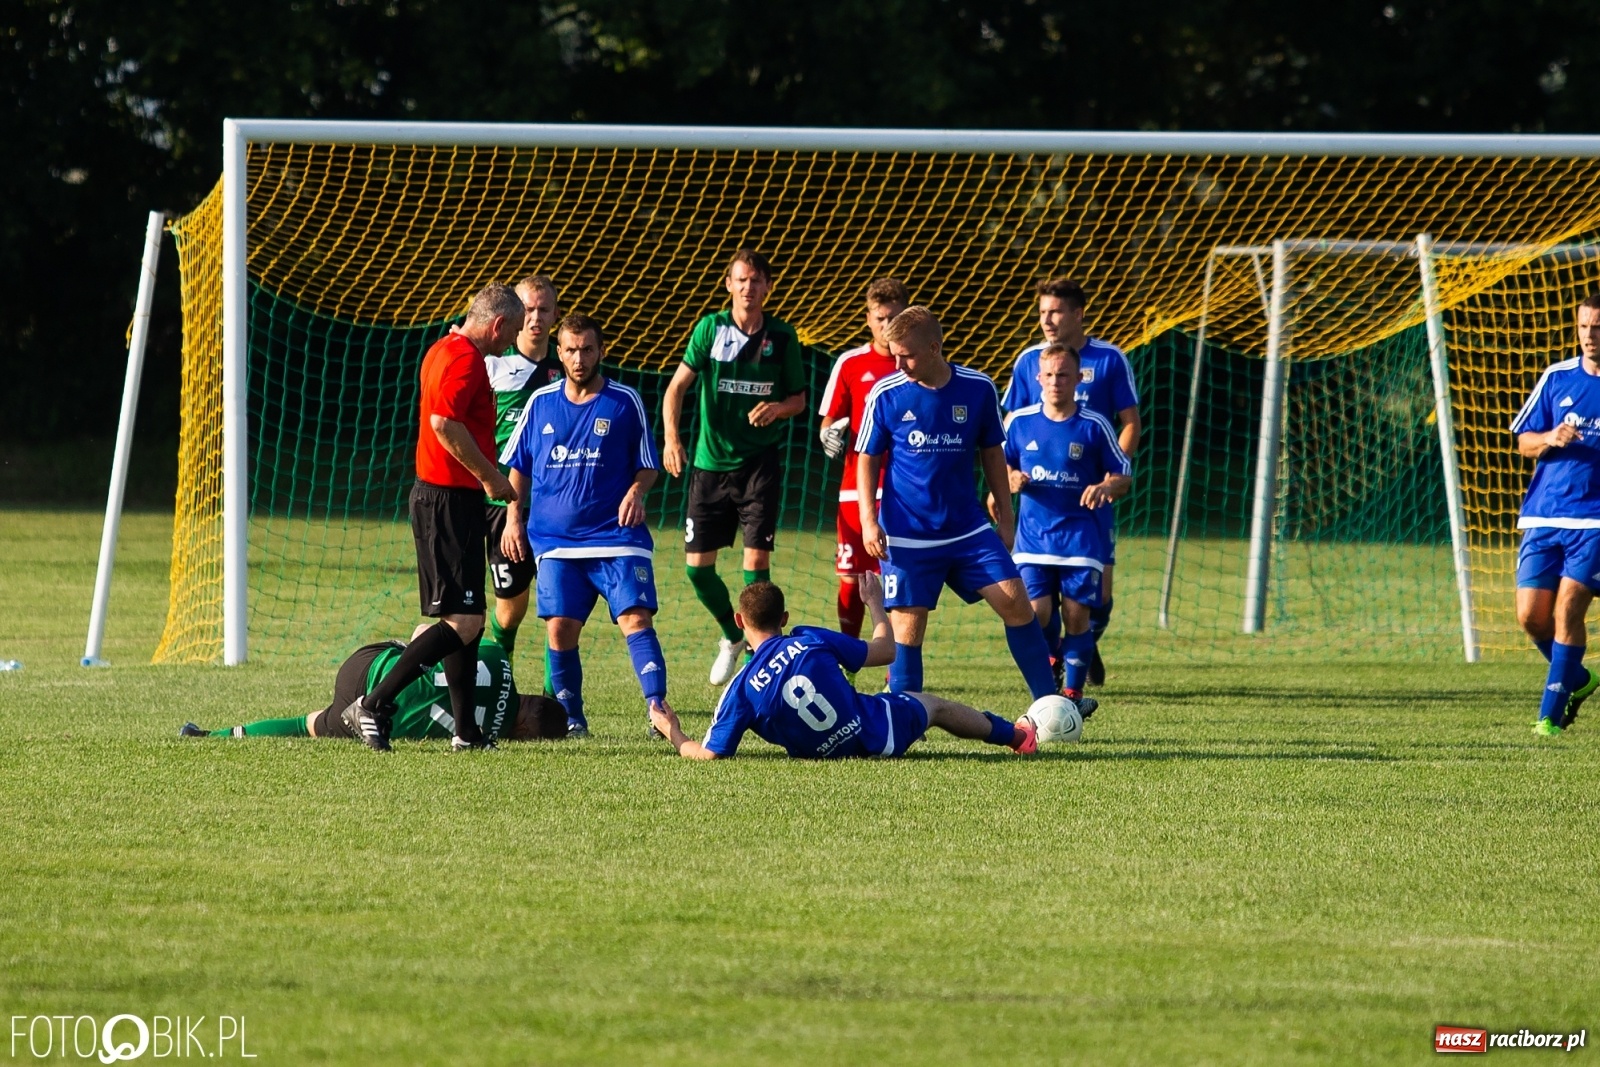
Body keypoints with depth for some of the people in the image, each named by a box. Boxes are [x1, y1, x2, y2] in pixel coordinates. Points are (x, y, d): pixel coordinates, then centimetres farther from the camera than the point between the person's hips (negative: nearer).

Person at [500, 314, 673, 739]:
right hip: (555, 540, 2)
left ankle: (658, 710, -19)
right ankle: (570, 718, 9)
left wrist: (636, 491, -11)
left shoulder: (624, 401, 3)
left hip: (616, 539, -2)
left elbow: (647, 465, 9)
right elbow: (518, 466, 19)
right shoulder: (541, 403, 9)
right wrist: (514, 517, 10)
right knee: (560, 629, -4)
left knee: (636, 619, -15)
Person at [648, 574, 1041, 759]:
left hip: (829, 751, 0)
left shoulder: (741, 690, -17)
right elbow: (885, 651, -5)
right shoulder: (811, 641, -16)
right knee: (931, 703, 31)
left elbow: (710, 753, -16)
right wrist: (875, 604, 13)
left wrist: (674, 734, 4)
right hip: (880, 732, 0)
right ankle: (1016, 735, 50)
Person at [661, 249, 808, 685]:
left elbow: (799, 398, 9)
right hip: (711, 463, 1)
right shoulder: (711, 328, -2)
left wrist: (779, 407, -15)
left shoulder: (782, 336, 1)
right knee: (698, 566, 3)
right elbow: (678, 385, -8)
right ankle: (732, 635, 29)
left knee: (757, 558, -13)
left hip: (760, 464, -1)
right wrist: (671, 436, -24)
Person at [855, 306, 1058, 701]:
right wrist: (868, 519, -8)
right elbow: (868, 458, 3)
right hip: (907, 536, -2)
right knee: (907, 623, -4)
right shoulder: (885, 395, -7)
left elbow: (992, 452, 10)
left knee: (1016, 604, -3)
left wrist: (1005, 515, 11)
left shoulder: (978, 389, -3)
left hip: (969, 529, 2)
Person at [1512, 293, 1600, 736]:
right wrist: (1551, 439, -11)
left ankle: (1551, 714, -7)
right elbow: (1524, 441, 10)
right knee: (1531, 615, -3)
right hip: (1544, 516, 3)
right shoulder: (1557, 377, 7)